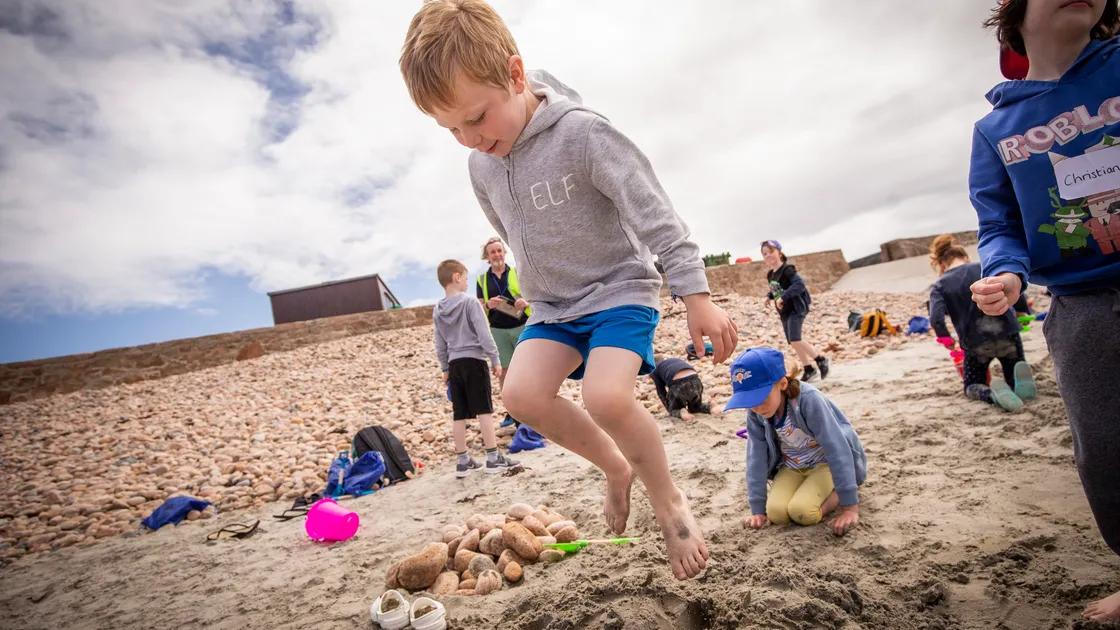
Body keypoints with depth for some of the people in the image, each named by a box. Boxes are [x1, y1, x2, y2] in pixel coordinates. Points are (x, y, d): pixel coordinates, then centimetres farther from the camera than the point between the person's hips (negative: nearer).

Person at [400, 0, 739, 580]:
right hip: (553, 306, 6)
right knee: (521, 393, -15)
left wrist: (696, 296, -24)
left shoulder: (582, 134, -20)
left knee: (606, 396, -28)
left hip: (621, 289, -6)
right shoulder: (481, 166, 0)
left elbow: (654, 215, -22)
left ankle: (669, 501, 1)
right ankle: (614, 466, 10)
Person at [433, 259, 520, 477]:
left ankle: (463, 461, 14)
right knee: (484, 410, -2)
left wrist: (445, 368, 22)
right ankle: (493, 457, 1)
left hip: (455, 364, 6)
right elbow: (483, 335, -11)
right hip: (473, 361, -6)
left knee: (459, 415, 8)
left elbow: (440, 345, 14)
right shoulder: (470, 303, -9)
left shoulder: (437, 310, 9)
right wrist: (495, 359, -5)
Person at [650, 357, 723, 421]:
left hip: (679, 384, -5)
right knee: (695, 407, 32)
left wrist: (669, 409, 26)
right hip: (695, 380, 5)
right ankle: (710, 407, 3)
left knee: (674, 410, 22)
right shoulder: (675, 360, 37)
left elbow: (661, 392, 18)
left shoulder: (654, 369, 23)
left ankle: (682, 412, -9)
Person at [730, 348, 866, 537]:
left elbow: (837, 449, -30)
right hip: (791, 466, 5)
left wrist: (850, 506, -28)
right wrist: (758, 509, -11)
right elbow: (756, 456, -12)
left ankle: (839, 492, 3)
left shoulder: (808, 399, -32)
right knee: (776, 512, -18)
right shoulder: (755, 413, -17)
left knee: (802, 511, -27)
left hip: (826, 462, -4)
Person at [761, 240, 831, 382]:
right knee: (793, 343, 10)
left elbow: (800, 284, -29)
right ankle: (809, 369, 20)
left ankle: (822, 360, -3)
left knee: (795, 340, -20)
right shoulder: (770, 275, 10)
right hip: (784, 312, 9)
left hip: (796, 309, -9)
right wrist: (768, 296, 5)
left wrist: (783, 297, -31)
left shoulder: (787, 270, -16)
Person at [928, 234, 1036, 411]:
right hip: (1007, 333, 2)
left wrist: (948, 341, -1)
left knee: (972, 386, 20)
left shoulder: (939, 287, -2)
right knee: (1014, 379, 26)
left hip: (976, 343, -2)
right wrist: (1021, 313, 13)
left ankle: (993, 394, -16)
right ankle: (1021, 380, -12)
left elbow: (936, 320, -17)